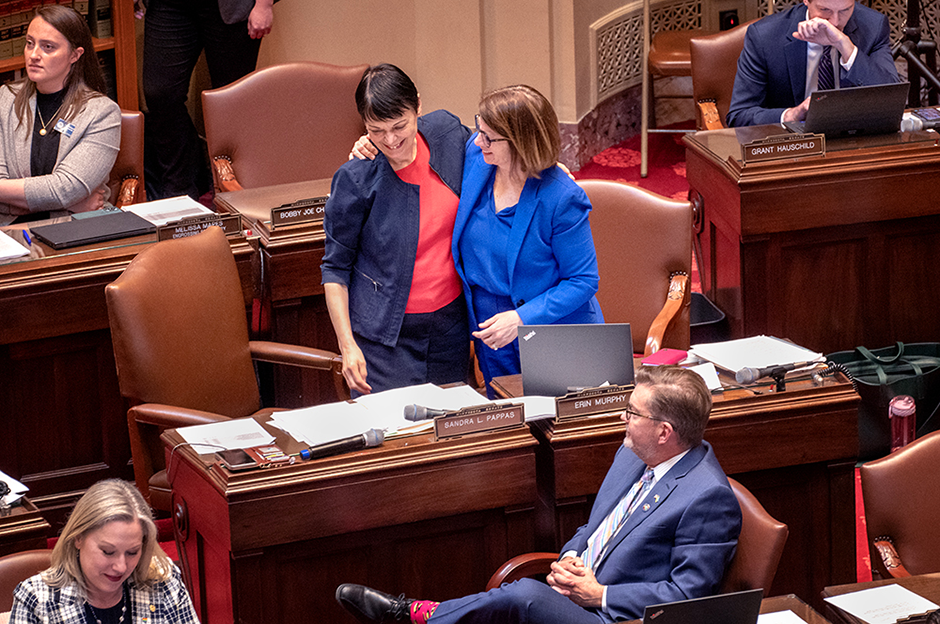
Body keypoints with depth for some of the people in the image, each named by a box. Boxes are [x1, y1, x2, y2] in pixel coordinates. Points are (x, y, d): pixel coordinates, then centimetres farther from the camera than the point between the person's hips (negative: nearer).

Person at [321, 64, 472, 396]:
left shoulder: (446, 132, -5)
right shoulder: (355, 179, -16)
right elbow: (335, 268, -7)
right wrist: (348, 346, -13)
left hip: (449, 325, 4)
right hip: (385, 334, -4)